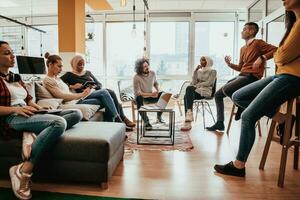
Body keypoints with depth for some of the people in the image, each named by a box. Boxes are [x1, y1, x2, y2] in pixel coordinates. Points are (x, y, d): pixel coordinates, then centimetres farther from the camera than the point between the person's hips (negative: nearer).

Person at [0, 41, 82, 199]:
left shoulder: (16, 77, 27)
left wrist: (41, 108, 2)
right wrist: (16, 109, -18)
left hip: (27, 115, 8)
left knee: (76, 113, -7)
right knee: (60, 123, -35)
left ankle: (32, 134, -23)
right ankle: (23, 171, -30)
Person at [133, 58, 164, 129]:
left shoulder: (152, 73, -6)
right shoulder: (136, 77, -21)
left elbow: (156, 83, 14)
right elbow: (137, 93, -23)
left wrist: (158, 90, -8)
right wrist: (151, 94, -28)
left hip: (151, 95, 5)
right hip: (141, 96, -4)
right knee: (139, 98, -40)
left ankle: (159, 117, -4)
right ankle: (146, 121, -30)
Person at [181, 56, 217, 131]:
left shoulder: (212, 71, 9)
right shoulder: (198, 71, 25)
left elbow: (209, 83, -6)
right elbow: (194, 82, 10)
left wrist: (196, 85, -9)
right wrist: (195, 70, 4)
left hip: (206, 91, -5)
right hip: (197, 91, 5)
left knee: (189, 88, -33)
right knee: (187, 95, -31)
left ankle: (189, 113, -41)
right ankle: (188, 121, -38)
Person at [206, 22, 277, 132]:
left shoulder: (258, 43, -2)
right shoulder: (243, 48, 22)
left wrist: (262, 57, -21)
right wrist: (230, 64, 6)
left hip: (251, 76, -8)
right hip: (241, 75, 9)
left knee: (226, 89, -30)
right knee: (218, 95, 4)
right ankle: (220, 123, 8)